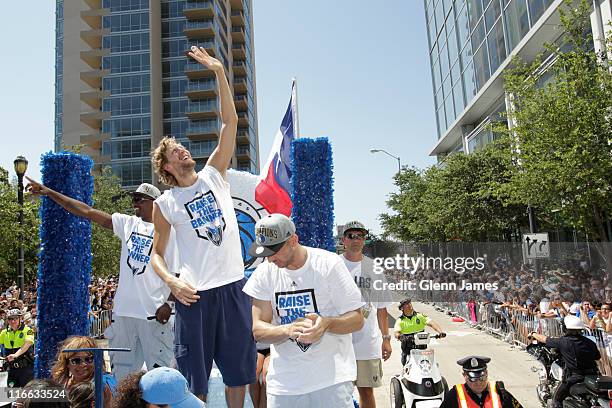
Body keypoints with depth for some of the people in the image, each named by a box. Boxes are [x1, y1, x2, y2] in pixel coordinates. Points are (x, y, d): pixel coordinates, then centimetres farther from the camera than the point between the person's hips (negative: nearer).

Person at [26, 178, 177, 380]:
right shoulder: (128, 223, 10)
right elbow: (87, 212, 10)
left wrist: (169, 303, -13)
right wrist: (49, 192, 8)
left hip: (154, 312, -5)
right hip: (123, 310, 5)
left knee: (159, 366, 0)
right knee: (121, 368, 12)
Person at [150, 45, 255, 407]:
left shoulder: (214, 175, 7)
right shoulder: (165, 204, 3)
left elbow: (230, 122, 1)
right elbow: (157, 253, 8)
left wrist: (220, 72, -4)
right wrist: (172, 282, -12)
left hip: (234, 285, 2)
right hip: (195, 293, -2)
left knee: (239, 369, 13)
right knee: (195, 378, 6)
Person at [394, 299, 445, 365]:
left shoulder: (420, 316, 8)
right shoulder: (400, 320, 4)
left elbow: (431, 323, -4)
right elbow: (396, 332, -9)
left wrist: (440, 331, -21)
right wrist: (399, 336, -33)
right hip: (408, 347, -1)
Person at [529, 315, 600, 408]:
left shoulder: (563, 342, -14)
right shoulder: (590, 343, -3)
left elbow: (544, 339, -2)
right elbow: (598, 357, 13)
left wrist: (533, 334, 18)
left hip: (573, 377, -5)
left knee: (557, 399, 8)